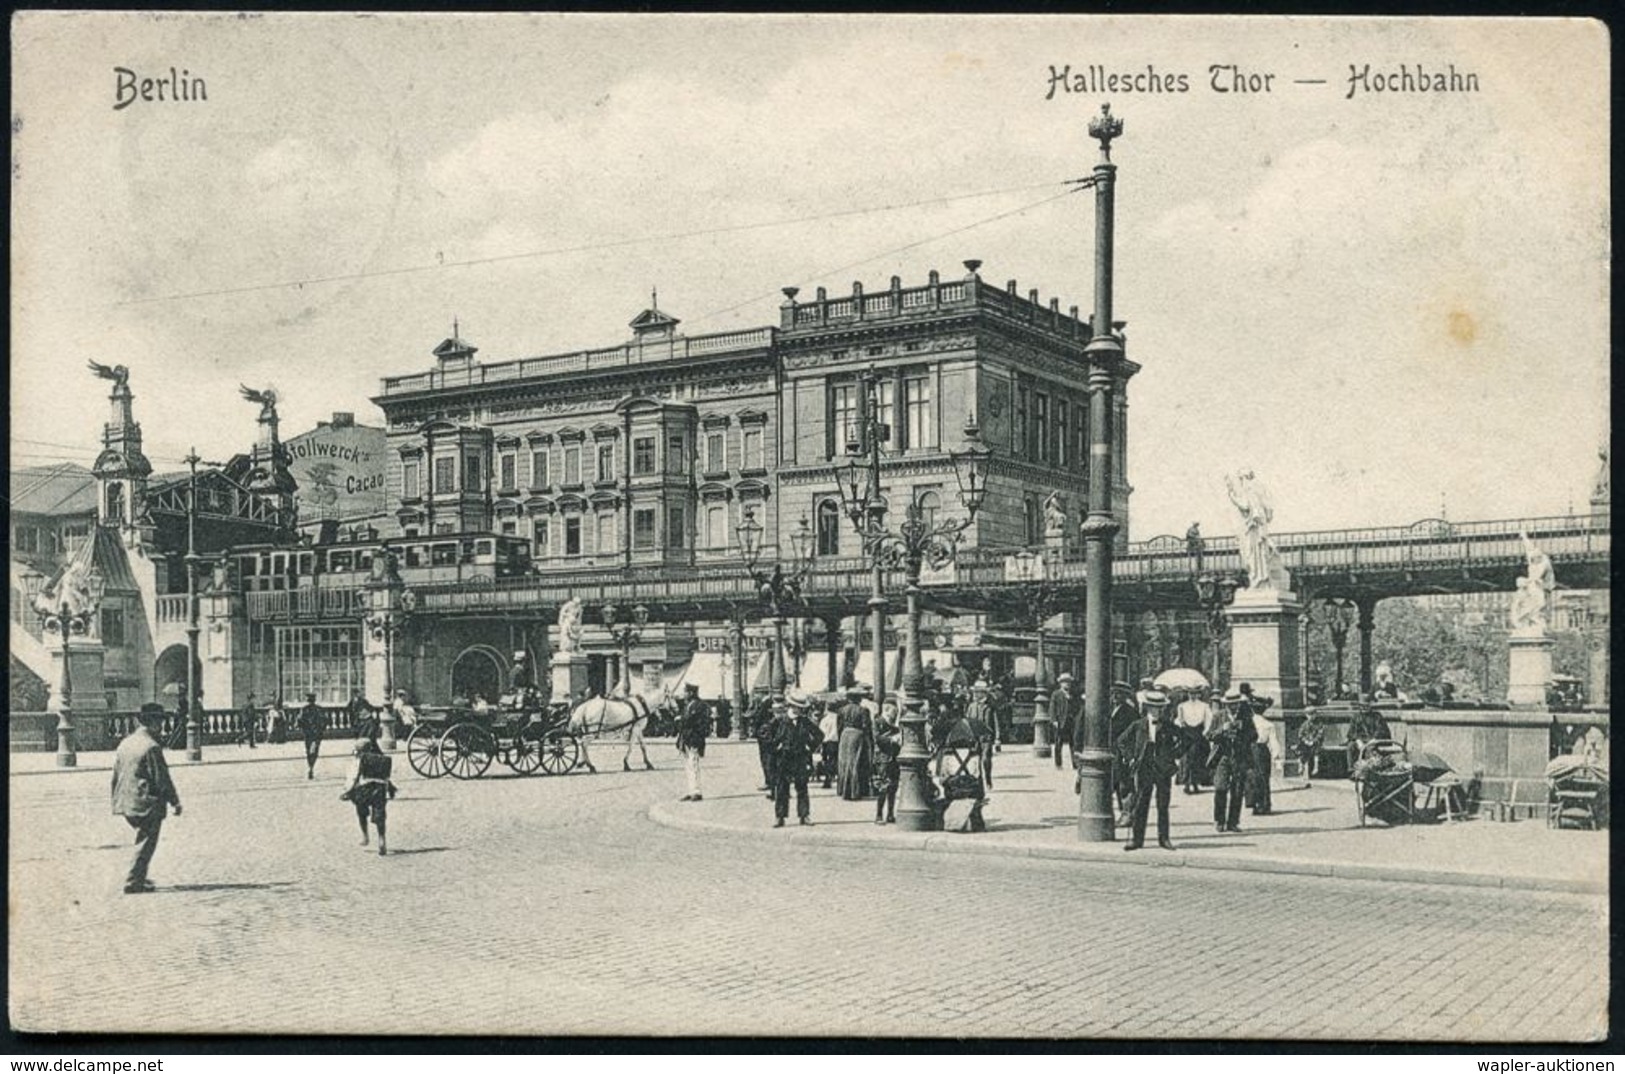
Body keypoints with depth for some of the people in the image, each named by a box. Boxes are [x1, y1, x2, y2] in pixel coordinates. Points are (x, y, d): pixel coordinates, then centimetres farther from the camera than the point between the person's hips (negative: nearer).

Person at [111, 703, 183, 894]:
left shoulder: (125, 743, 8)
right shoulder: (151, 747, -17)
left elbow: (116, 776, 14)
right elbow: (162, 779, -15)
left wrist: (116, 801, 23)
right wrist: (175, 801, -7)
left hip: (126, 803, 8)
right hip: (146, 803, -8)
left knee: (143, 840, 22)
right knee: (146, 844, 1)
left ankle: (139, 877, 27)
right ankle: (133, 882, 0)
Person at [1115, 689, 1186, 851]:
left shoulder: (1169, 727, 1)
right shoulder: (1138, 726, 2)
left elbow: (1186, 740, 11)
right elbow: (1121, 741, 11)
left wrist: (1175, 756, 3)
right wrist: (1131, 758, 4)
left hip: (1164, 770, 0)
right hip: (1143, 770, 0)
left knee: (1163, 807, 5)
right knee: (1140, 805, -1)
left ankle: (1163, 838, 13)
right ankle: (1136, 838, 3)